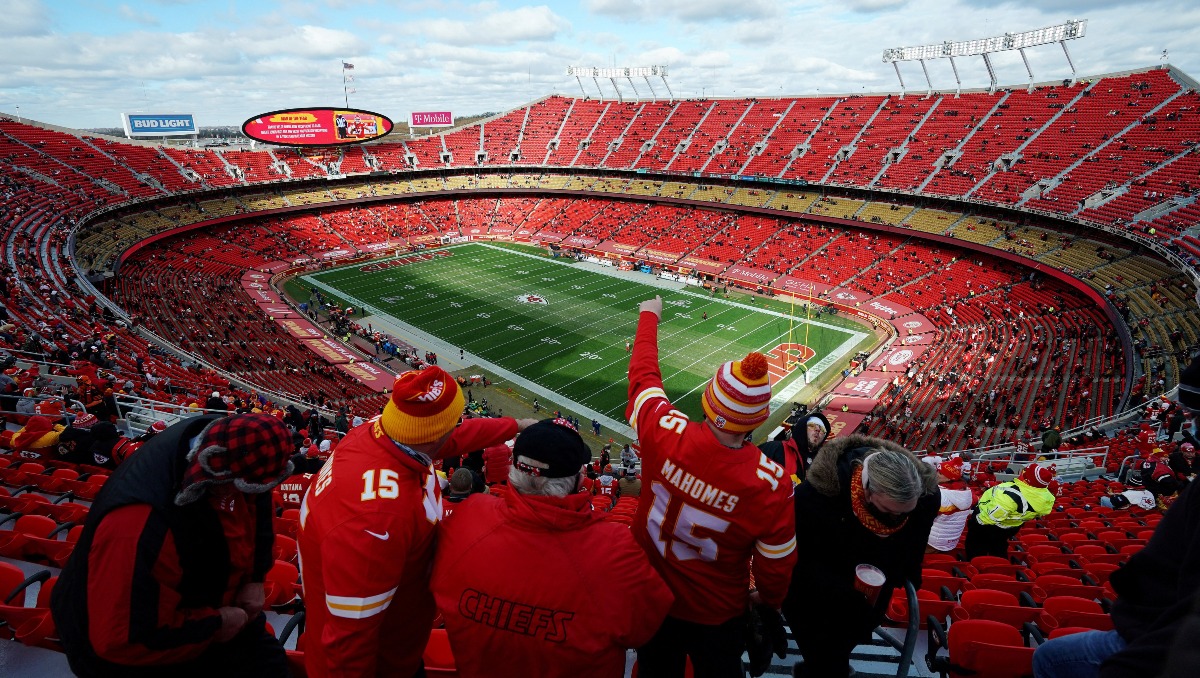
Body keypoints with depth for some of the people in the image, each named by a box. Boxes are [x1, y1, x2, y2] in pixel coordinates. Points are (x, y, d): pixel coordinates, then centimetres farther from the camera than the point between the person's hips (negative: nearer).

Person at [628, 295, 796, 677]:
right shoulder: (771, 485, -33)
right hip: (717, 614, -1)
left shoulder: (663, 432, -32)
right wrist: (768, 600, 8)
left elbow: (642, 372, -10)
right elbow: (775, 565, -16)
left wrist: (649, 316, 8)